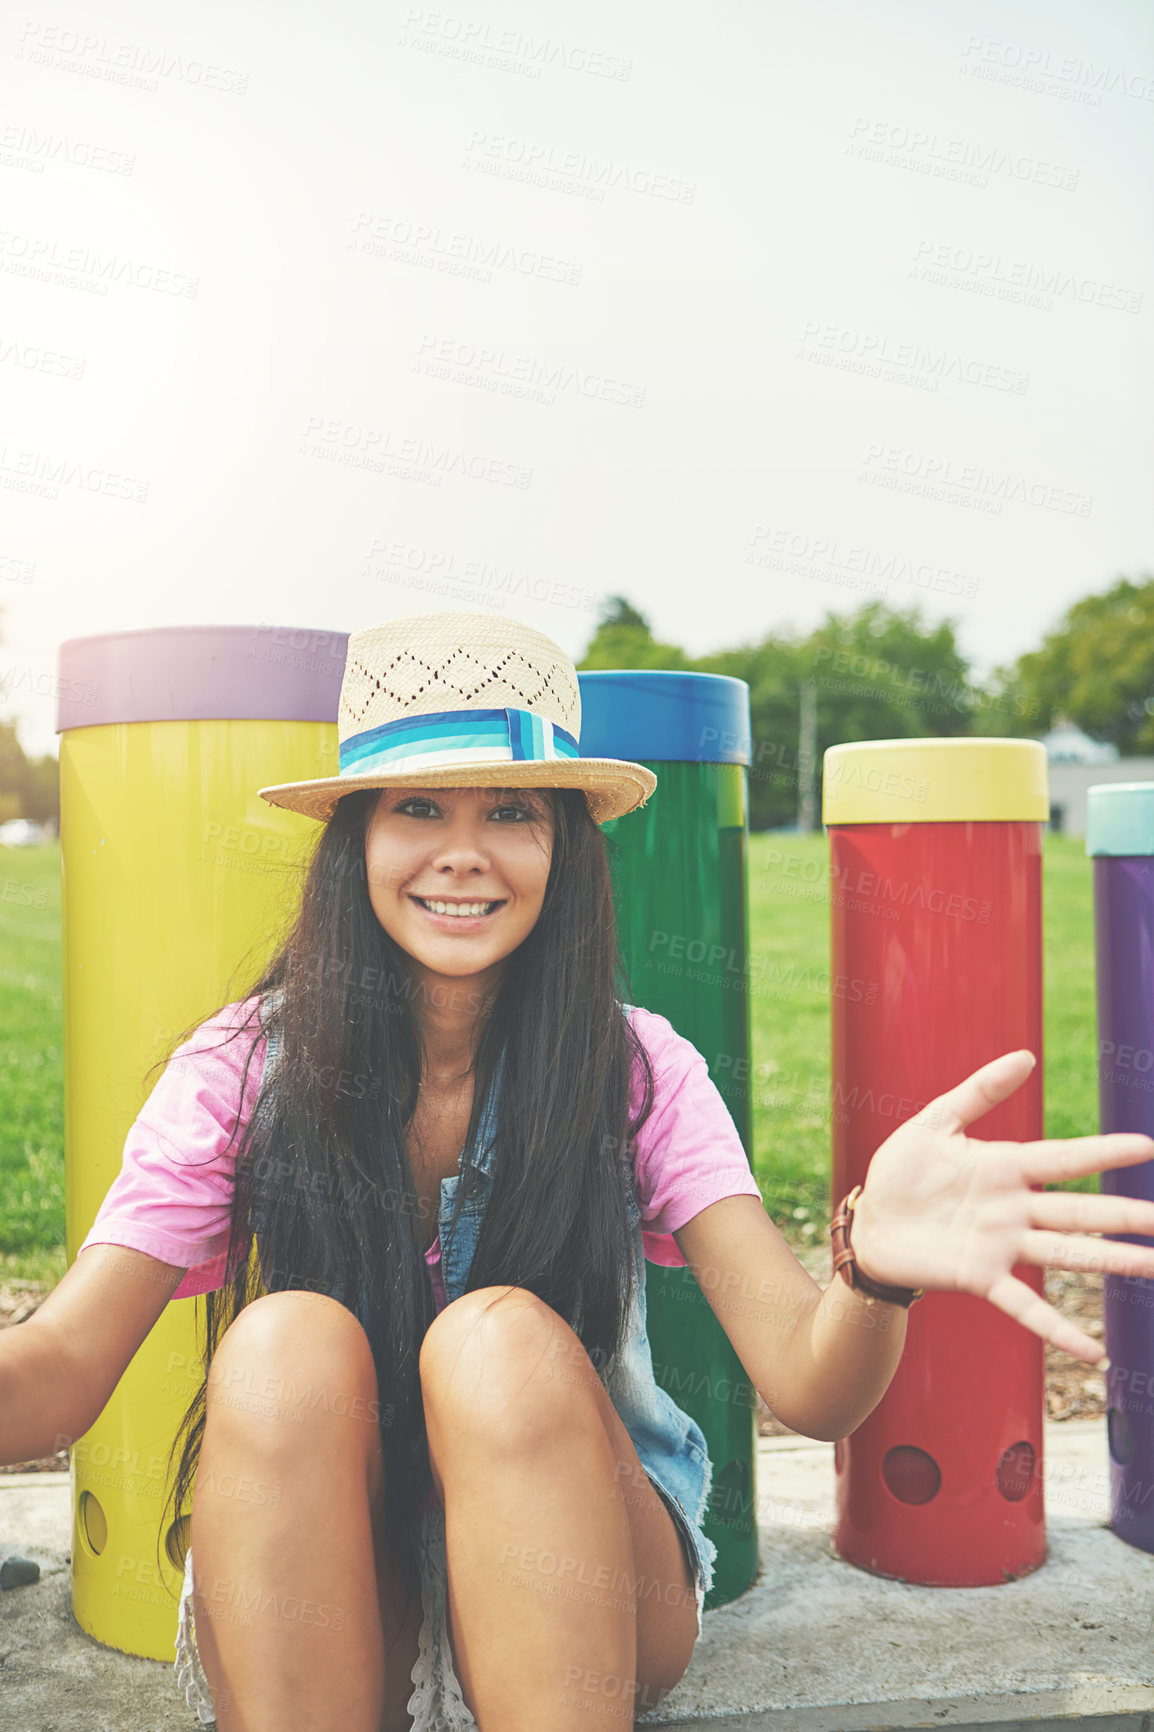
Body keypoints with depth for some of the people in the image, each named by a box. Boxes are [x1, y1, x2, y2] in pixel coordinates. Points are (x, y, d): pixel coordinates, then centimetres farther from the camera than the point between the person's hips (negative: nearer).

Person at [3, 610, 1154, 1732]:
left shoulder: (635, 1072, -8)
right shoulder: (241, 1070, -8)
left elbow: (809, 1389, -18)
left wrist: (876, 1266, -42)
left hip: (587, 1599, 0)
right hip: (301, 1629, 1)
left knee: (506, 1342, -30)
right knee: (289, 1345, -30)